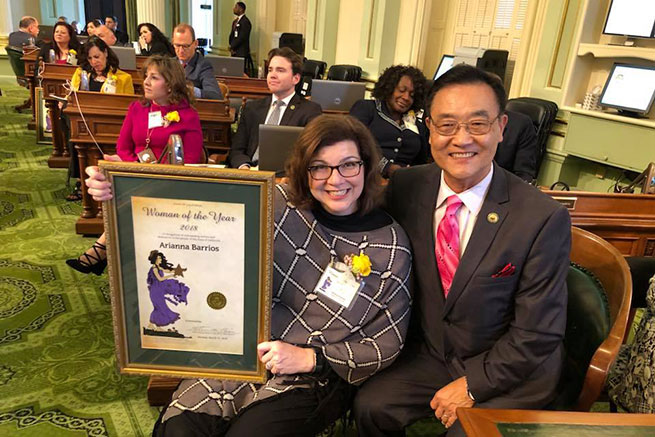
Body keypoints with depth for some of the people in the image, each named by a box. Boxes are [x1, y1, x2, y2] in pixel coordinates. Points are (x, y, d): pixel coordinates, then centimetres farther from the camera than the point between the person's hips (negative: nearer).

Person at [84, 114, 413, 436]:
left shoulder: (391, 246, -7)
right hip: (241, 349, 2)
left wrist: (309, 358, -12)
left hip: (312, 379, -1)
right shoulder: (279, 203, -5)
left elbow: (386, 345, -1)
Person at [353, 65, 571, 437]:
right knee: (371, 405, -14)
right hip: (430, 354, 3)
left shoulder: (544, 218, -20)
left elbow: (537, 333, -13)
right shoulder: (405, 187, -9)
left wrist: (471, 385, -13)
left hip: (510, 375, -2)